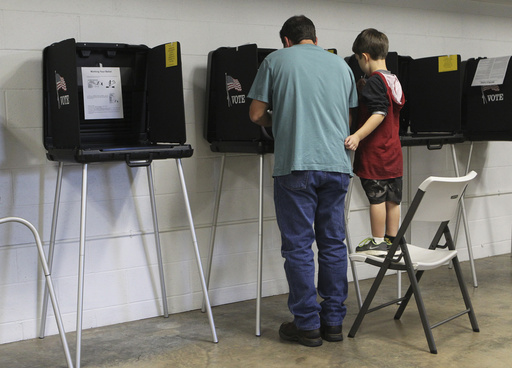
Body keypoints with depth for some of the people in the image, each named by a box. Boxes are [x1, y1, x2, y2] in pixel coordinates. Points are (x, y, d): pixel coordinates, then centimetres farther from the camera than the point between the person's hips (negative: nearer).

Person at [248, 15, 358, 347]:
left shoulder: (276, 60, 5)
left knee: (299, 246, 1)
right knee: (333, 243, 10)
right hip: (337, 163, 4)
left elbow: (257, 114, 5)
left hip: (296, 165, -4)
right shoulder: (341, 64, 16)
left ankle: (308, 324, 5)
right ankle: (333, 321, 15)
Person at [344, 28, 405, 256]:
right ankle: (392, 240, 19)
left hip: (375, 152, -8)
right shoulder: (394, 81, 13)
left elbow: (379, 114, -23)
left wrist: (358, 136, -30)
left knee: (376, 198, 0)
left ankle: (378, 242, 7)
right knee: (393, 199, 11)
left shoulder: (374, 82, -14)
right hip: (393, 151, 8)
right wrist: (364, 92, 26)